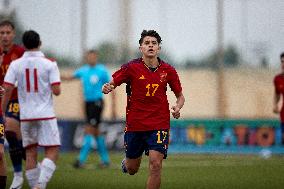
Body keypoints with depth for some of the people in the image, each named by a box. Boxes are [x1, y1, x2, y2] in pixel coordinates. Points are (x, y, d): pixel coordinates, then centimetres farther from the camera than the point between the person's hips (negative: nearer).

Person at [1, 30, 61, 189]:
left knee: (31, 154, 9)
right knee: (52, 152, -2)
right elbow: (56, 91, -11)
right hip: (45, 115, -3)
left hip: (26, 116, 3)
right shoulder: (50, 64, -6)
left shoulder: (15, 65, 1)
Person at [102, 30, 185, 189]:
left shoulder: (168, 70, 0)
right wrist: (107, 88, -25)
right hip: (134, 124, 0)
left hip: (159, 124, 0)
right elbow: (112, 84, -1)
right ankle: (126, 162, 50)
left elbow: (180, 95, 12)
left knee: (156, 164, -17)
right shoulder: (131, 68, -6)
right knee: (132, 169, 13)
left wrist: (177, 107, -10)